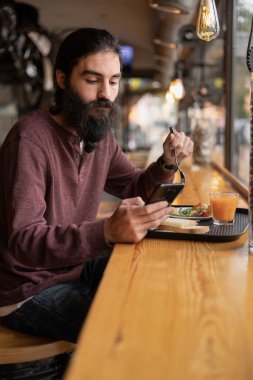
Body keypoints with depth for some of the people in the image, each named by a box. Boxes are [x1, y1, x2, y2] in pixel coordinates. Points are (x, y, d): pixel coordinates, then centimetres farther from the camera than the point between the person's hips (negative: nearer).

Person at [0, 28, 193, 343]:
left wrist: (167, 162, -7)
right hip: (28, 290, -8)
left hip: (78, 267, 8)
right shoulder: (30, 139, -25)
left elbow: (135, 188, 14)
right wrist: (107, 231, -45)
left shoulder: (100, 133, 2)